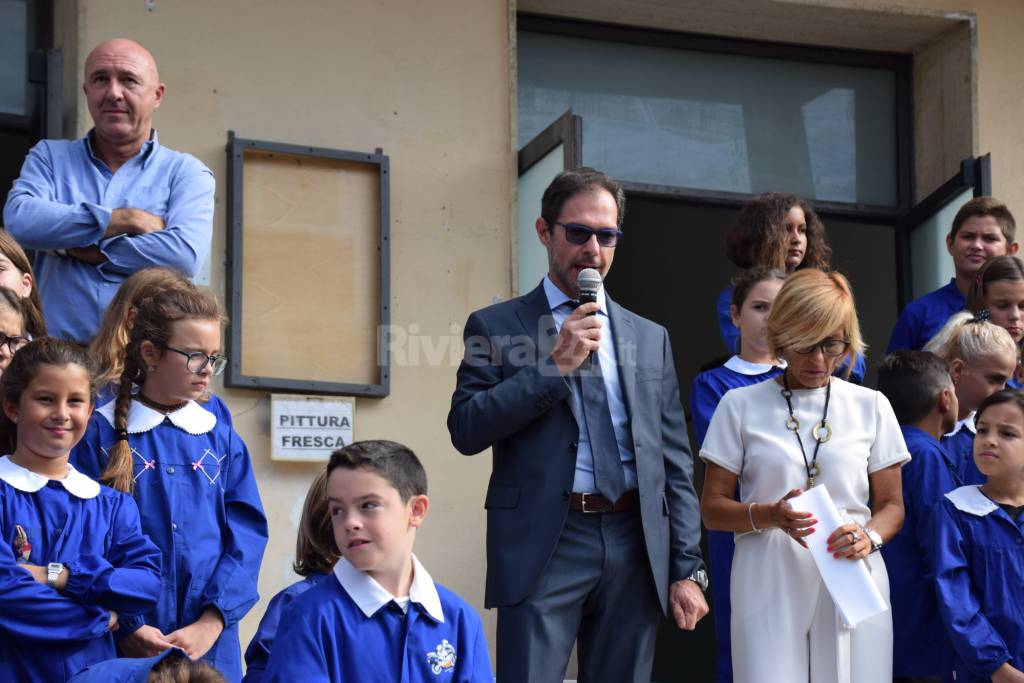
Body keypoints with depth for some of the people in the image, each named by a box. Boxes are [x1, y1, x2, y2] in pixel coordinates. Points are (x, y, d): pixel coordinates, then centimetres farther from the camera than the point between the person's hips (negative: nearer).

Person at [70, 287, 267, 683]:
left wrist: (210, 624, -12)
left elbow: (246, 535, 0)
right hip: (123, 647, -3)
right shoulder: (102, 435, -2)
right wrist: (127, 628, -14)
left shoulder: (223, 441, 7)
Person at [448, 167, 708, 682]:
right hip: (544, 548, -3)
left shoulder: (650, 338, 16)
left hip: (635, 548, 4)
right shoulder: (495, 327, 6)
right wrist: (555, 364, -11)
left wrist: (687, 568, 7)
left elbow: (674, 462, 14)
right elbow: (466, 429, -6)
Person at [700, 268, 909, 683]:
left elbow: (891, 505, 12)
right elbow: (713, 509, 4)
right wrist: (770, 515, -15)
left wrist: (870, 537, -10)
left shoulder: (871, 407, 10)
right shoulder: (741, 406, 5)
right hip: (770, 585, -1)